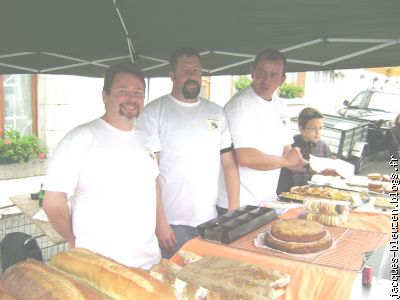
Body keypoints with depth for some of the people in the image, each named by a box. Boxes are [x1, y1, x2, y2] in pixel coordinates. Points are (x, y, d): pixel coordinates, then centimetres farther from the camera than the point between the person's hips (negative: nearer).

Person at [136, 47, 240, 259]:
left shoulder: (216, 112, 10)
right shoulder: (154, 112, -5)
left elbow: (229, 163, 10)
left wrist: (234, 210, 3)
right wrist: (159, 221, -14)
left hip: (211, 222, 5)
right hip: (172, 224, -4)